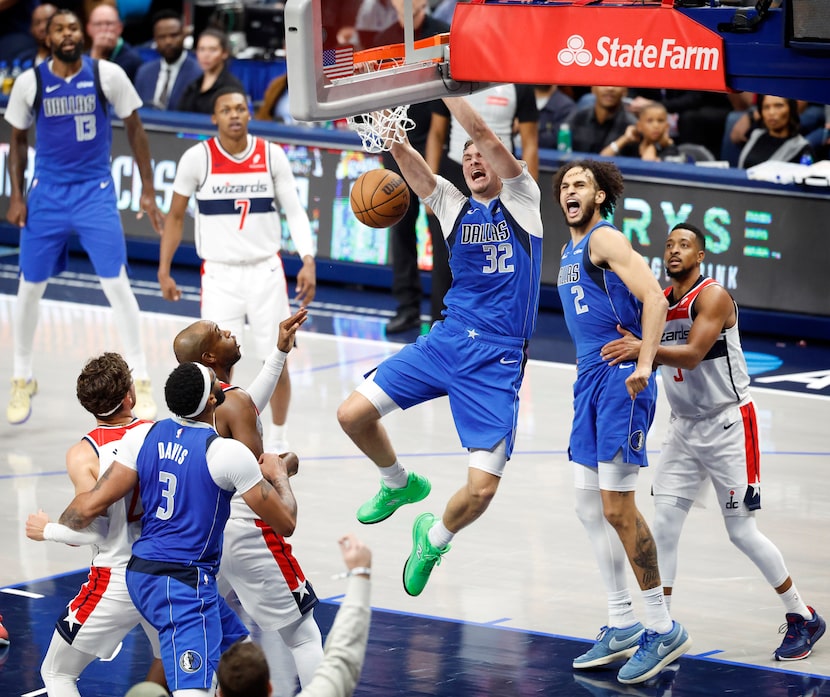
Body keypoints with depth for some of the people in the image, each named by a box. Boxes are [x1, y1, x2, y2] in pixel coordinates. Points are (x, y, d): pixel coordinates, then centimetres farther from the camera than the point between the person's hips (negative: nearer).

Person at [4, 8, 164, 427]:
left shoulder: (108, 75, -8)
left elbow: (134, 130, 1)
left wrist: (148, 192, -1)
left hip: (95, 192, -1)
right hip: (47, 194, 1)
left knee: (117, 284, -8)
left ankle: (140, 381, 2)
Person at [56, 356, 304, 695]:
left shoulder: (143, 437, 0)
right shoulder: (228, 453, -15)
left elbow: (92, 504, -2)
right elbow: (285, 524, -6)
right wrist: (279, 474, 13)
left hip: (143, 572, 8)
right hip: (184, 582, -8)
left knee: (238, 649, 26)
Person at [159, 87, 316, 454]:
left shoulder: (271, 155, -3)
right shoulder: (198, 158, -6)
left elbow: (295, 211, 0)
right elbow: (175, 216, 5)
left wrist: (308, 261, -13)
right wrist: (164, 270, 1)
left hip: (266, 270, 1)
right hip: (219, 274, -1)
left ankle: (277, 439, 24)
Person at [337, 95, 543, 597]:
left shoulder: (522, 200, 2)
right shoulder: (453, 206, 12)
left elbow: (481, 131, -10)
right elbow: (407, 159, -4)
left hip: (498, 360, -4)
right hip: (447, 342, 4)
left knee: (482, 489, -12)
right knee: (354, 413, -5)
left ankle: (435, 539, 22)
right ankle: (399, 483, 25)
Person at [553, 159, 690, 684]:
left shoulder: (605, 239, -8)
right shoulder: (571, 253, 20)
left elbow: (654, 297, -18)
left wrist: (643, 365, -27)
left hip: (620, 379, -10)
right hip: (590, 380, 10)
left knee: (618, 508, -10)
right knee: (590, 505, 10)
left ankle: (664, 629, -3)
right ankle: (623, 626, 17)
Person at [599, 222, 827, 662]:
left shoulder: (712, 297, -17)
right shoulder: (659, 301, 6)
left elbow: (692, 355, -31)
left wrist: (642, 348, -44)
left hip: (728, 424, -7)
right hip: (684, 427, 7)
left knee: (742, 531, -3)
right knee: (664, 522, -3)